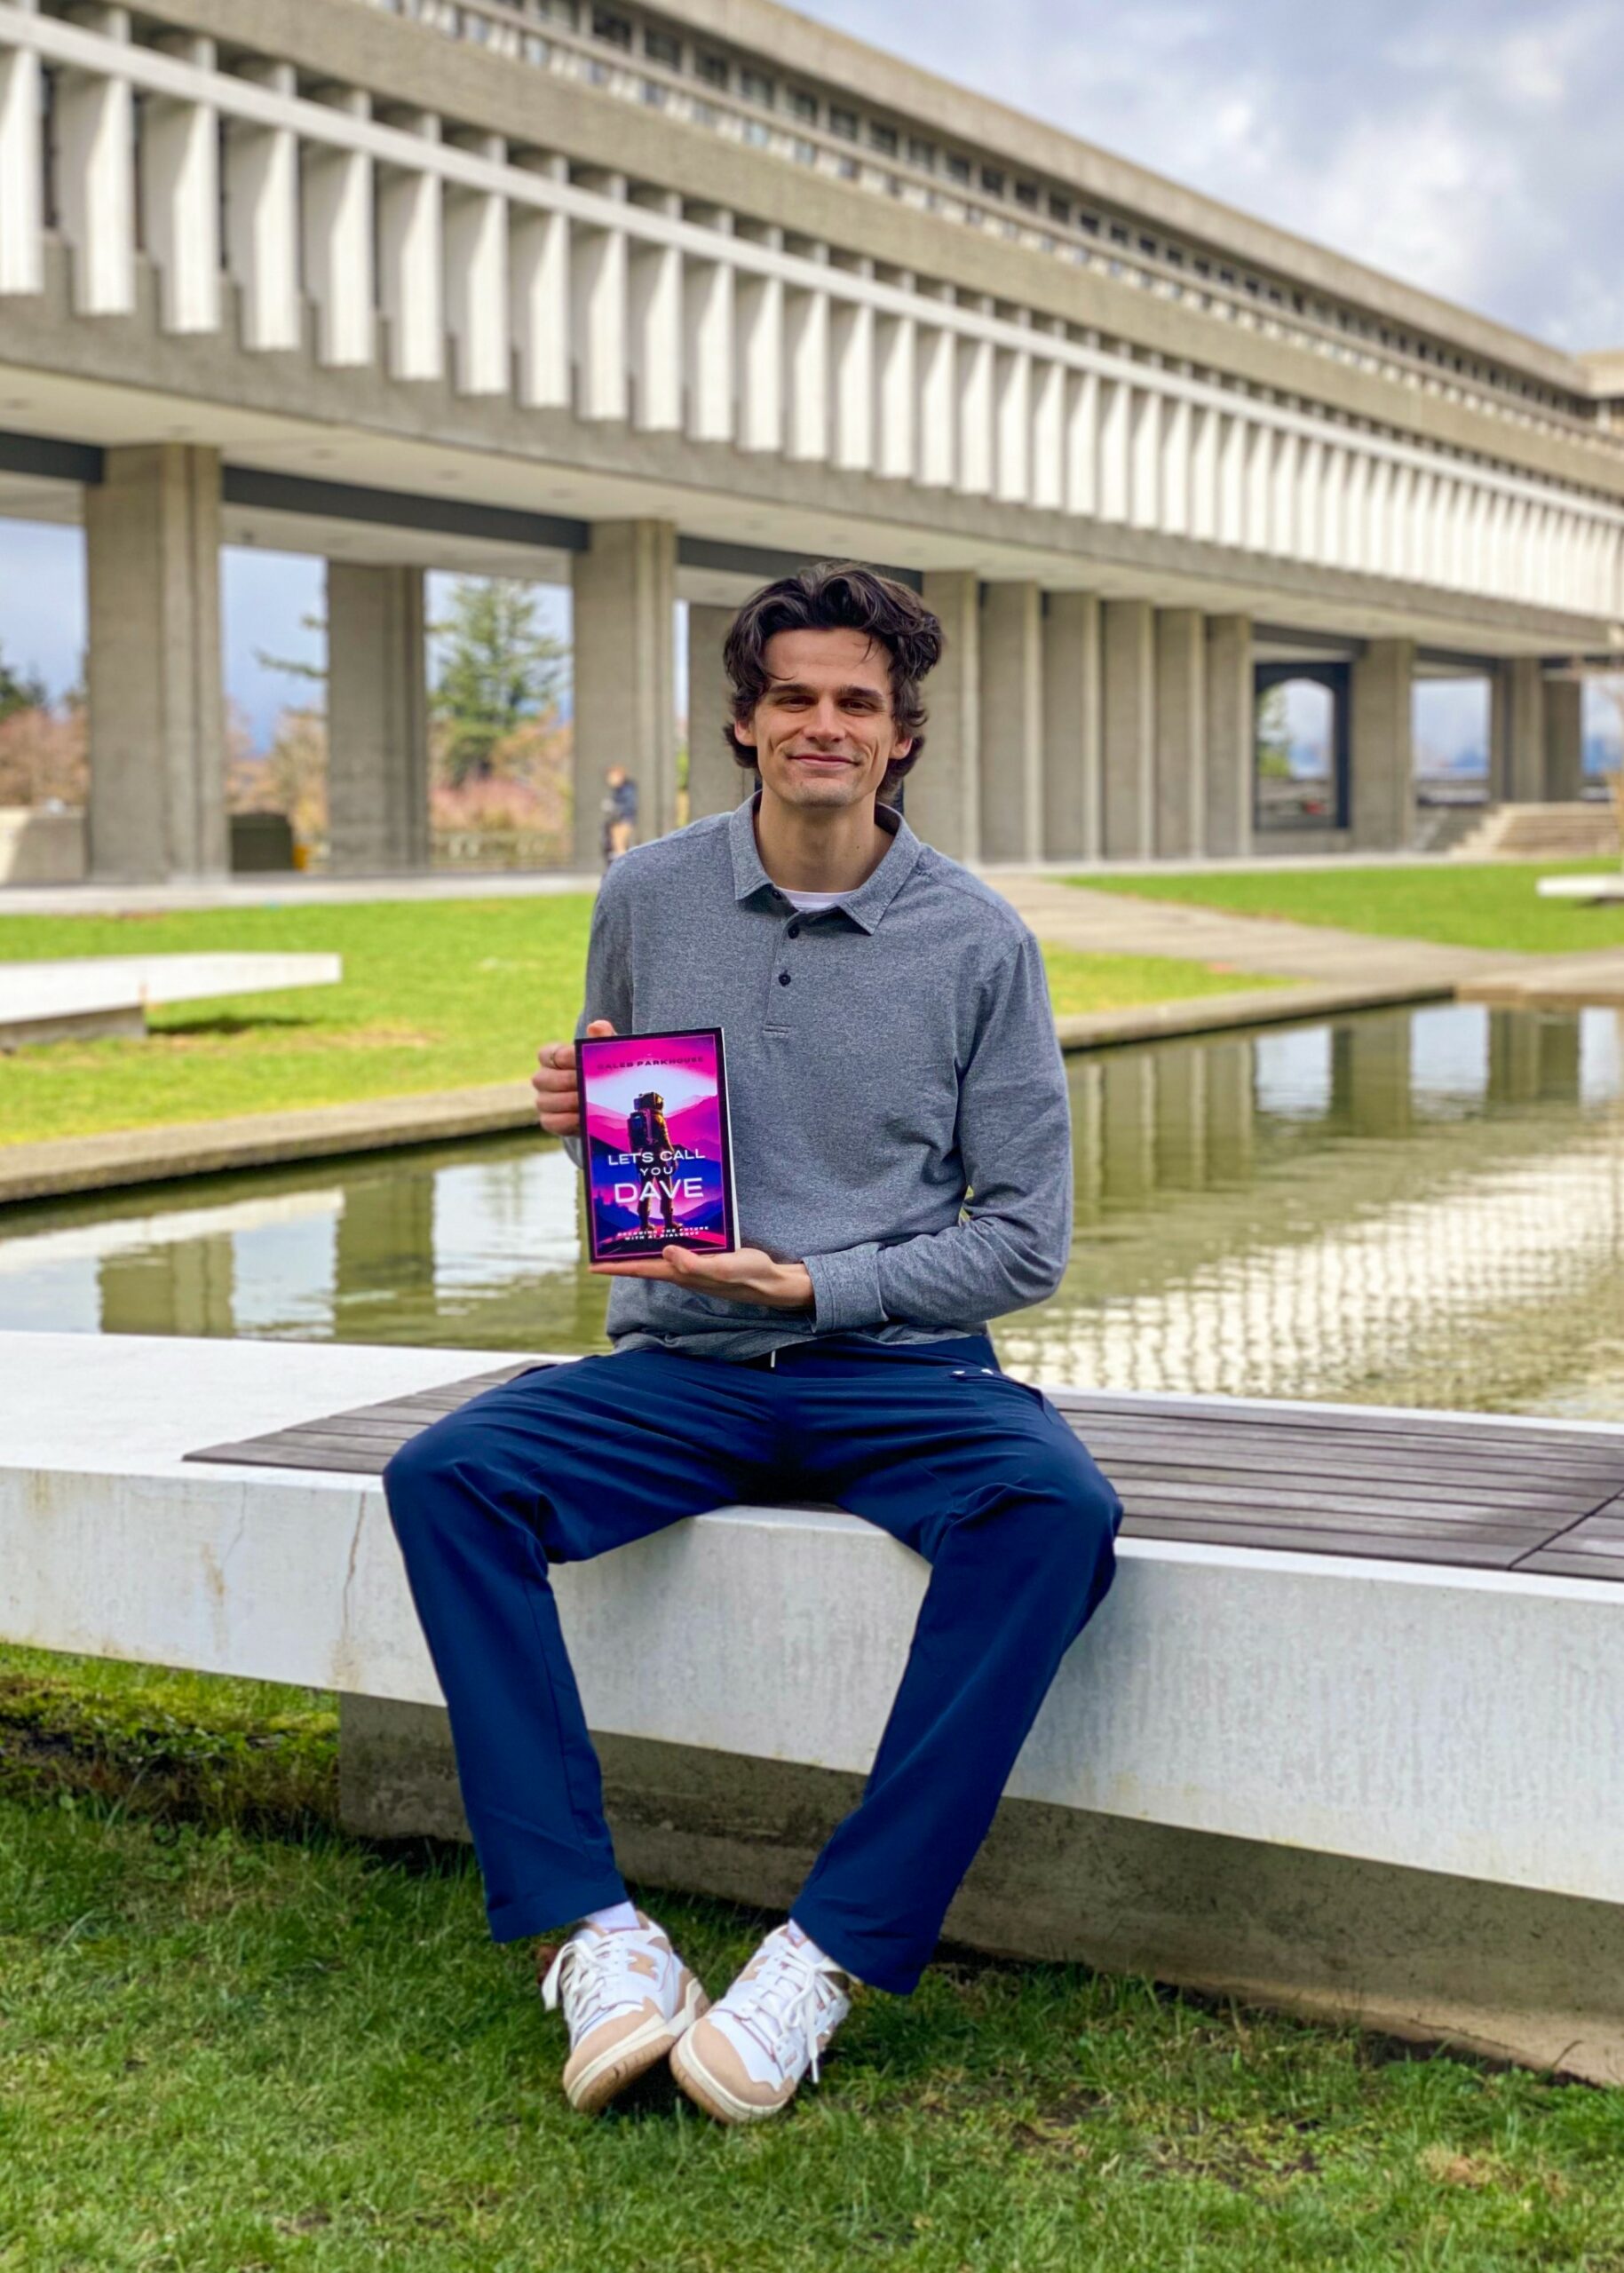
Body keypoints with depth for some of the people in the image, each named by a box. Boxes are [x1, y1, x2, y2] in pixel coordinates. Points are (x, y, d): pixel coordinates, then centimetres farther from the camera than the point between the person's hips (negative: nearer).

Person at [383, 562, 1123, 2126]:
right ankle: (592, 1932, -25)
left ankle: (833, 1953, -29)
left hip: (898, 1366, -2)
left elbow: (1025, 1237, 0)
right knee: (444, 1475, -25)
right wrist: (576, 1116, -5)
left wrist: (819, 1285, -13)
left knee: (1056, 1508, -33)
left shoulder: (978, 942, 0)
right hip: (677, 1364, 2)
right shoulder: (647, 899, 6)